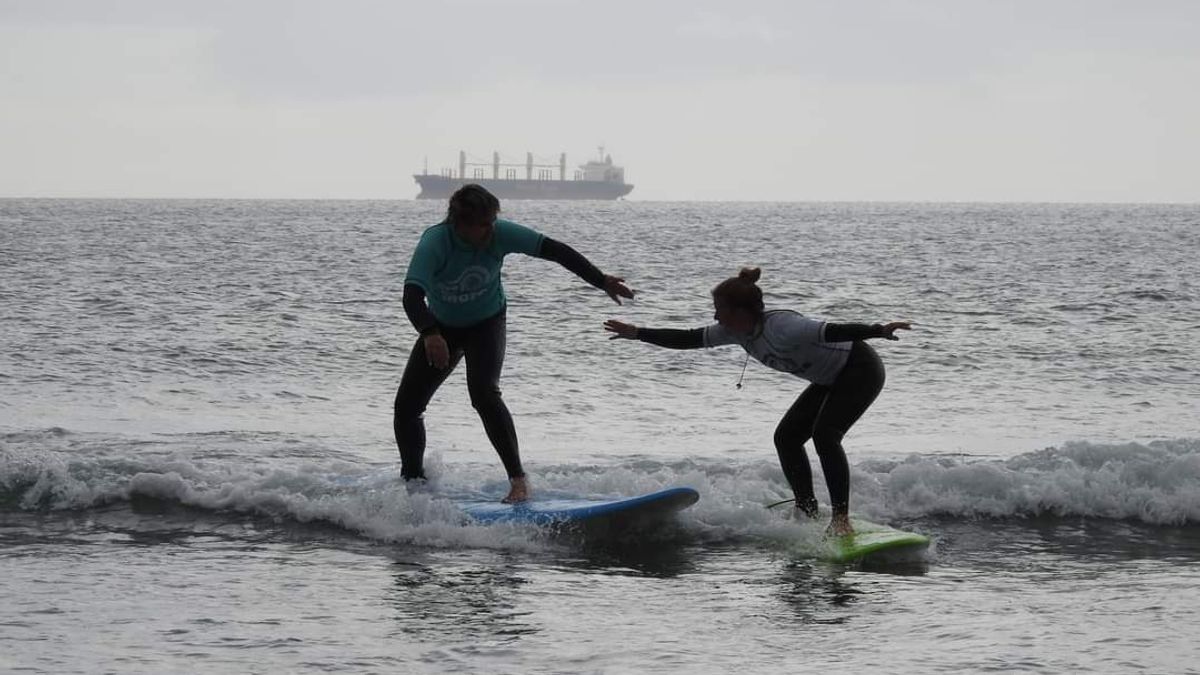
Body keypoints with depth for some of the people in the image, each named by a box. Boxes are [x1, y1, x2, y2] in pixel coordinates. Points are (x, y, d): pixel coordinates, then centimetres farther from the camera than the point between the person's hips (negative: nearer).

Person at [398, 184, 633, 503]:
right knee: (406, 406, -2)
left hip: (486, 324, -1)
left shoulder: (499, 234, -25)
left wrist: (601, 281, -29)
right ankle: (413, 482, 18)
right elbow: (412, 295, -43)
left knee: (483, 394, -26)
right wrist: (429, 333, -62)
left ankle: (518, 479, -22)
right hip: (441, 328, 1)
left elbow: (554, 250, -22)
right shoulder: (434, 243, -31)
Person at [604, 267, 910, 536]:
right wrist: (637, 333, 4)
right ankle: (807, 512, 10)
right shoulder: (737, 331, -7)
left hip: (861, 370, -9)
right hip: (830, 380, 9)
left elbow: (833, 331, -42)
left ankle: (841, 519, -24)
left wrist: (880, 331, -54)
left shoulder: (781, 327, -33)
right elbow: (690, 339, 4)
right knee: (786, 437, 3)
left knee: (824, 435, -25)